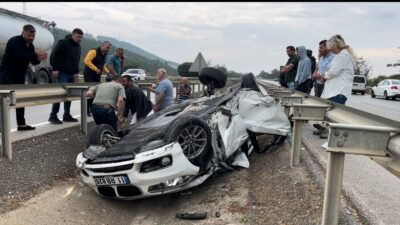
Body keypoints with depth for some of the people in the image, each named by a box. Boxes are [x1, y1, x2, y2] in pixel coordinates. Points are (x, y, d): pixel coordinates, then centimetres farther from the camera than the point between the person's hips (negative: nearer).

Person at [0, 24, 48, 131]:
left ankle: (21, 124, 19)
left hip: (19, 76, 8)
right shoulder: (14, 41, -16)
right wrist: (35, 54, -33)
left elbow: (33, 61, 4)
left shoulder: (30, 45, 9)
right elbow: (20, 56, -31)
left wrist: (39, 58, -17)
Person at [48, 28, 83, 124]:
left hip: (71, 74, 8)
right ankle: (53, 116, -6)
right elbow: (53, 55, -12)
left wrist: (76, 71, 18)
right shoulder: (63, 43, -8)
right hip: (61, 73, -8)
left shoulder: (78, 46, 17)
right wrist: (55, 69, -16)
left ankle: (67, 115, 16)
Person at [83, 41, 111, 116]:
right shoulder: (94, 52, -11)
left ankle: (93, 110, 13)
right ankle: (87, 111, -6)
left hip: (97, 76, 8)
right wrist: (96, 69, -26)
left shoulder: (104, 55, 16)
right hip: (89, 75, -8)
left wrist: (108, 72, 11)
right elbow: (87, 61, -22)